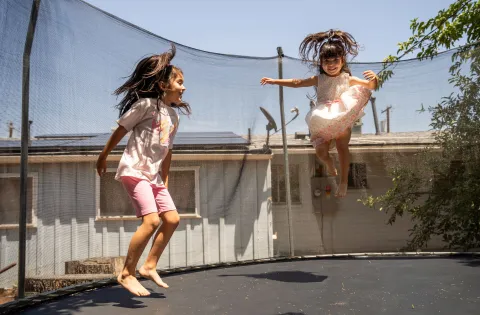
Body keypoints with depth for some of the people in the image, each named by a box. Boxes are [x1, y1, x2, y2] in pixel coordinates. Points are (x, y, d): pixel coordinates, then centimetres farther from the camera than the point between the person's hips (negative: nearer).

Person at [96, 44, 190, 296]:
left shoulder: (175, 116, 13)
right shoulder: (146, 104, -10)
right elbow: (121, 129, -4)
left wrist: (164, 181, 18)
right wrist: (103, 157, 2)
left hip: (153, 175, 8)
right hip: (133, 170, -8)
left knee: (172, 219, 4)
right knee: (152, 220, -19)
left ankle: (149, 266, 17)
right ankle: (127, 274, -6)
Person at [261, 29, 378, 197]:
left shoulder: (348, 79, -3)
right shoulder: (319, 79, 0)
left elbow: (372, 86, -6)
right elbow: (296, 82, 5)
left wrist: (374, 78, -30)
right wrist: (274, 81, 6)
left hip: (343, 122, -1)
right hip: (323, 123, 2)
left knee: (342, 148, -6)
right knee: (320, 151, -2)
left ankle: (344, 181, 8)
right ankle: (330, 168, 32)